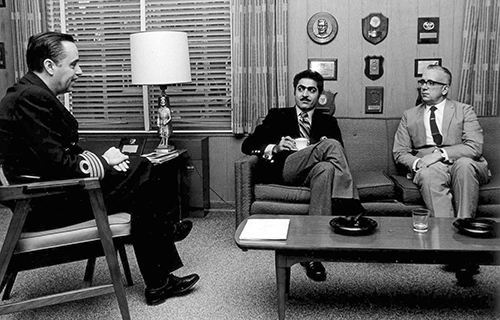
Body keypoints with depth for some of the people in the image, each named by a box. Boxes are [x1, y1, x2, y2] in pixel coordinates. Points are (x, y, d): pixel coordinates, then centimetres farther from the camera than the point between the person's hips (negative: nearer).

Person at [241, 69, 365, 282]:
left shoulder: (328, 122, 27)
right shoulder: (278, 116, 23)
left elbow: (339, 156, 14)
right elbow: (247, 145, 13)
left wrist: (326, 147, -8)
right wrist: (274, 148, -6)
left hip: (317, 171, 2)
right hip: (282, 169, -2)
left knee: (326, 168, -38)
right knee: (331, 145, -29)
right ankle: (351, 208, -36)